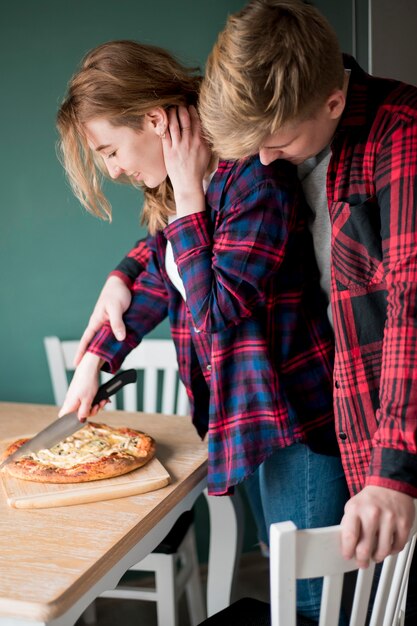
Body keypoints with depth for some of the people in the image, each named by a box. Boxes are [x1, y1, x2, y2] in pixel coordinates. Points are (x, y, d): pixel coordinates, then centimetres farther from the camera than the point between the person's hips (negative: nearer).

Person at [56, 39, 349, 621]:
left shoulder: (255, 178, -22)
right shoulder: (176, 189, 5)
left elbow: (214, 311, -24)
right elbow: (156, 277, 18)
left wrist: (187, 195, -21)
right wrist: (95, 360, 13)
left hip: (294, 412, -8)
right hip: (254, 410, 8)